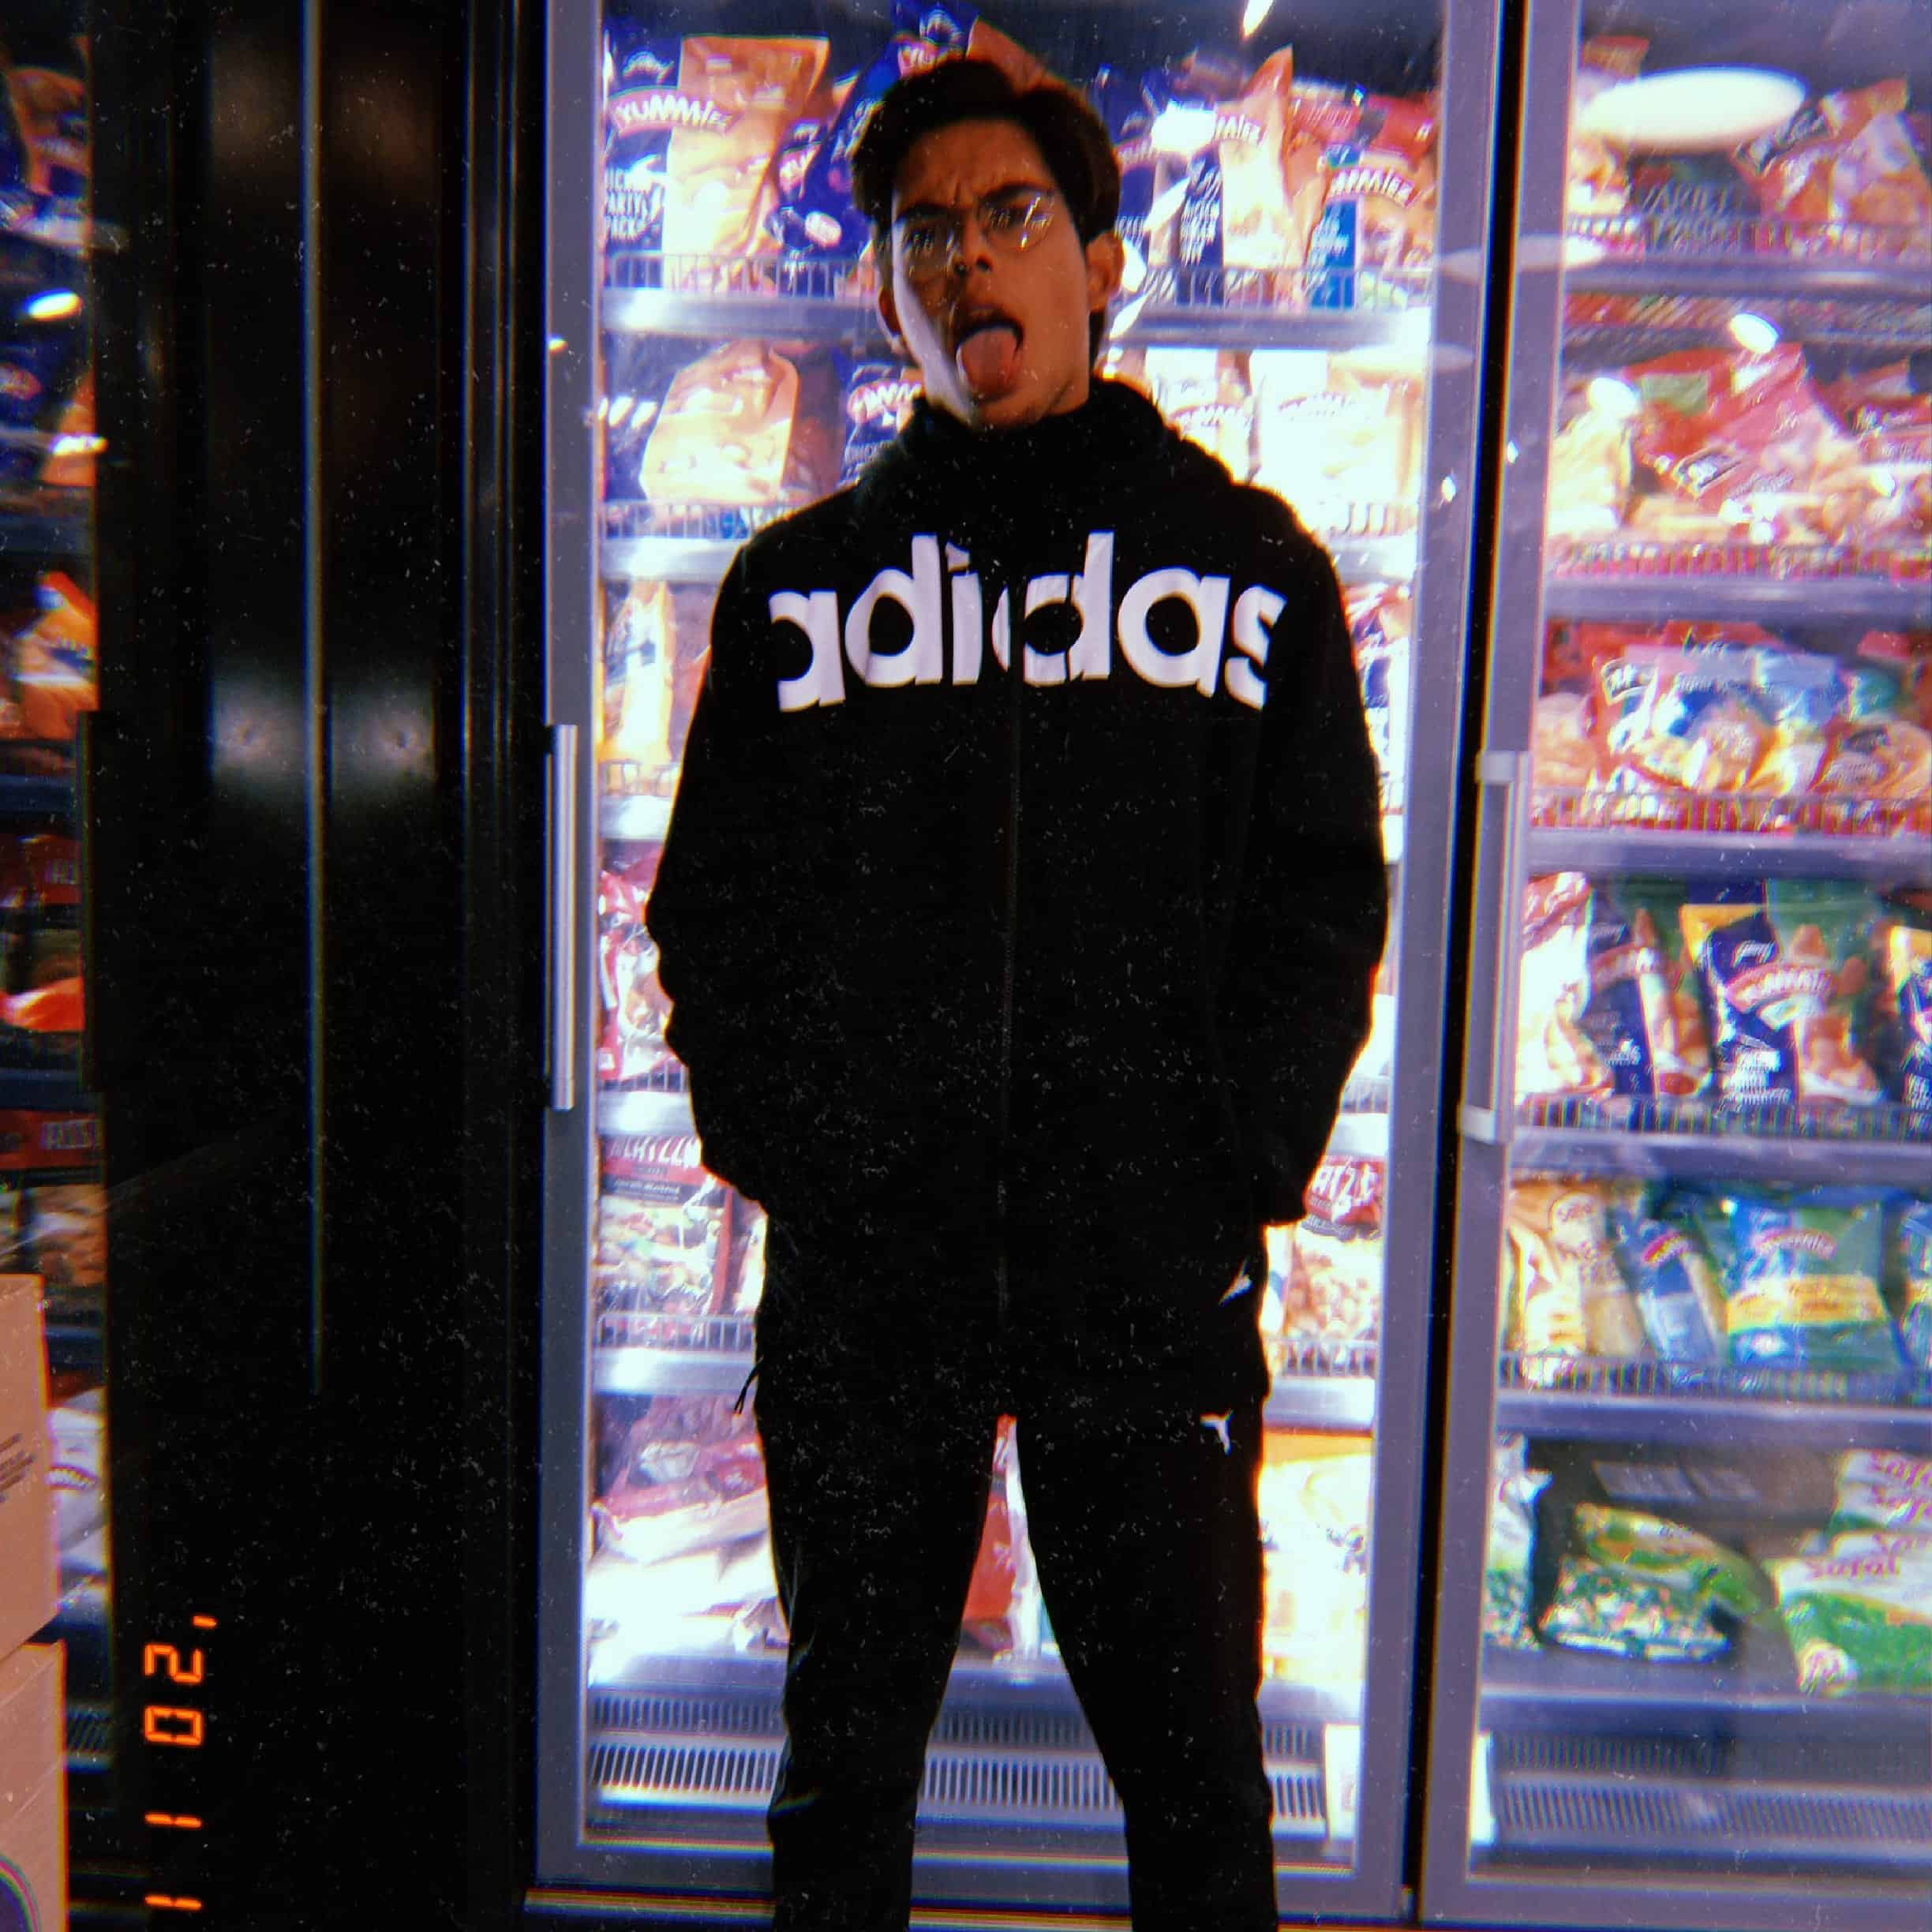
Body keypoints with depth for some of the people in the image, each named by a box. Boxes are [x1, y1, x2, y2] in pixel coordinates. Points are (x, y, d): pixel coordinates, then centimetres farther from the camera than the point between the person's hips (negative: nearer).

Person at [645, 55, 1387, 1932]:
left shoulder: (1249, 562, 8)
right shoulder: (801, 577, 10)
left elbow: (1322, 900, 3)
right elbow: (710, 911, 8)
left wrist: (1228, 1177, -7)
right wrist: (784, 1148, -4)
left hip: (1148, 1267, -1)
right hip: (863, 1269, 2)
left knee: (1190, 1761, 14)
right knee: (844, 1748, 18)